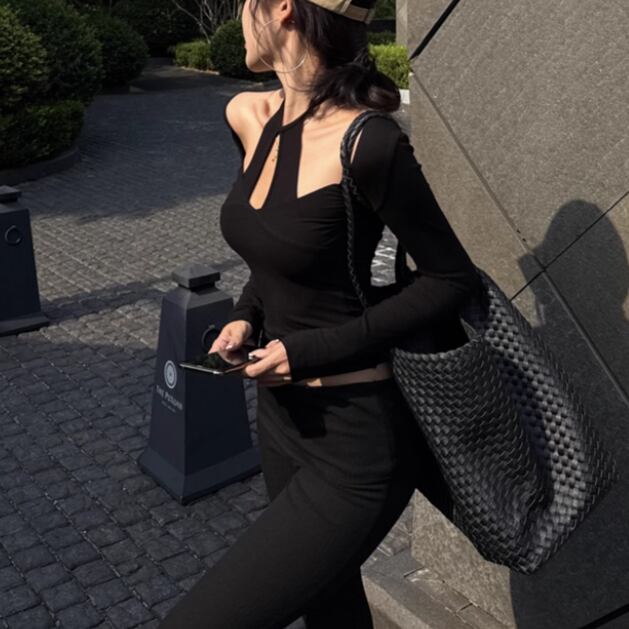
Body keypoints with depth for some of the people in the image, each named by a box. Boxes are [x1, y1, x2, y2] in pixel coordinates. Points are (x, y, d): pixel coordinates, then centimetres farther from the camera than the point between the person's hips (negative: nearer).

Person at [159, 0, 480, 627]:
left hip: (354, 442, -7)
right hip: (281, 417, 8)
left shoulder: (366, 143, -22)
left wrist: (312, 350, -17)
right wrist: (246, 317, -1)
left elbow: (451, 278, -14)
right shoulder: (247, 117, 1)